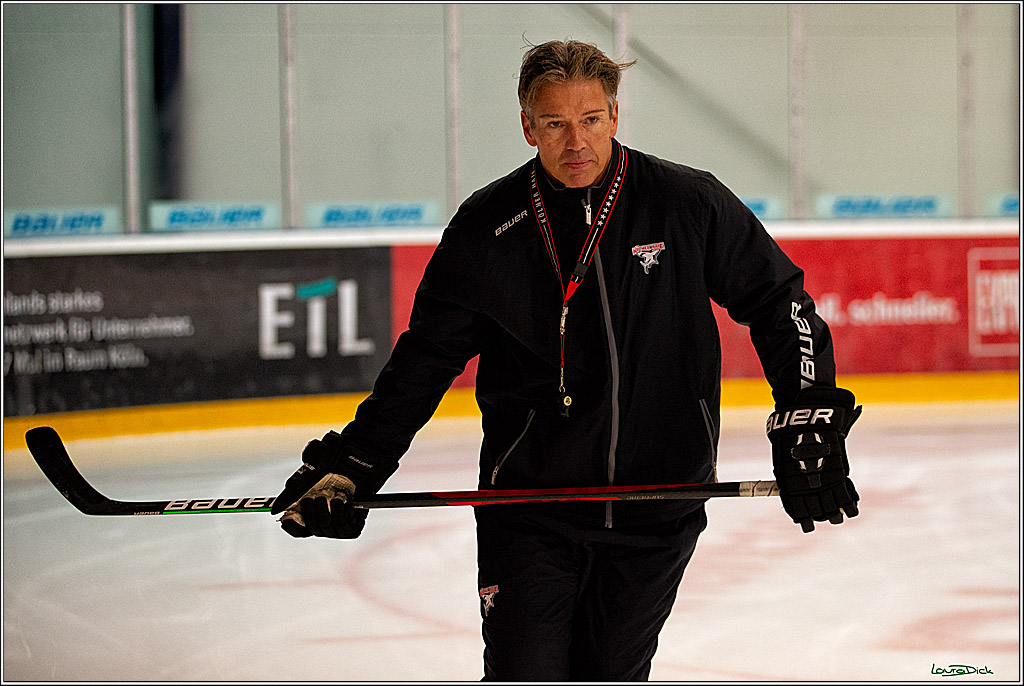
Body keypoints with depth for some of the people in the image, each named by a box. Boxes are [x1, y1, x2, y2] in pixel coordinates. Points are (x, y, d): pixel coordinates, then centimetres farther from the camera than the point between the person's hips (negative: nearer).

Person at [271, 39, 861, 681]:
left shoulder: (689, 204, -7)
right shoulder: (490, 226, -3)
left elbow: (779, 301, 2)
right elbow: (426, 357, 6)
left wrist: (811, 424, -7)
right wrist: (348, 467, 2)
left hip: (656, 511, 0)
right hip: (528, 511, 0)